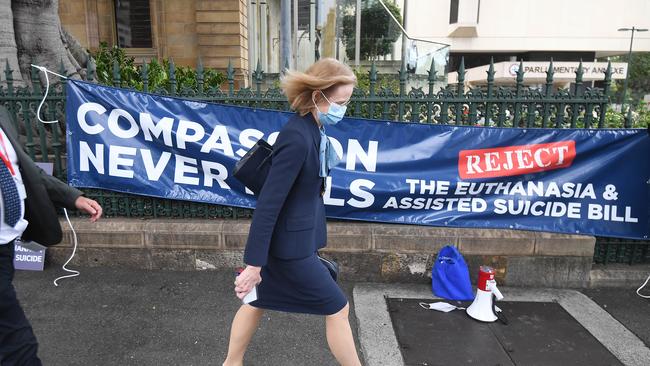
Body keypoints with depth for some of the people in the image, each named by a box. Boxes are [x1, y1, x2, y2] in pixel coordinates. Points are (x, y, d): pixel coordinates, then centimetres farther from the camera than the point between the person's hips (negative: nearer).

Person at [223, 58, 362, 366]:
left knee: (259, 302, 23)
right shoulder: (297, 138, -27)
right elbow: (268, 202, -26)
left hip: (293, 236, 9)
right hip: (290, 243, -9)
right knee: (337, 309, 7)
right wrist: (254, 263, -22)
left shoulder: (312, 129, 2)